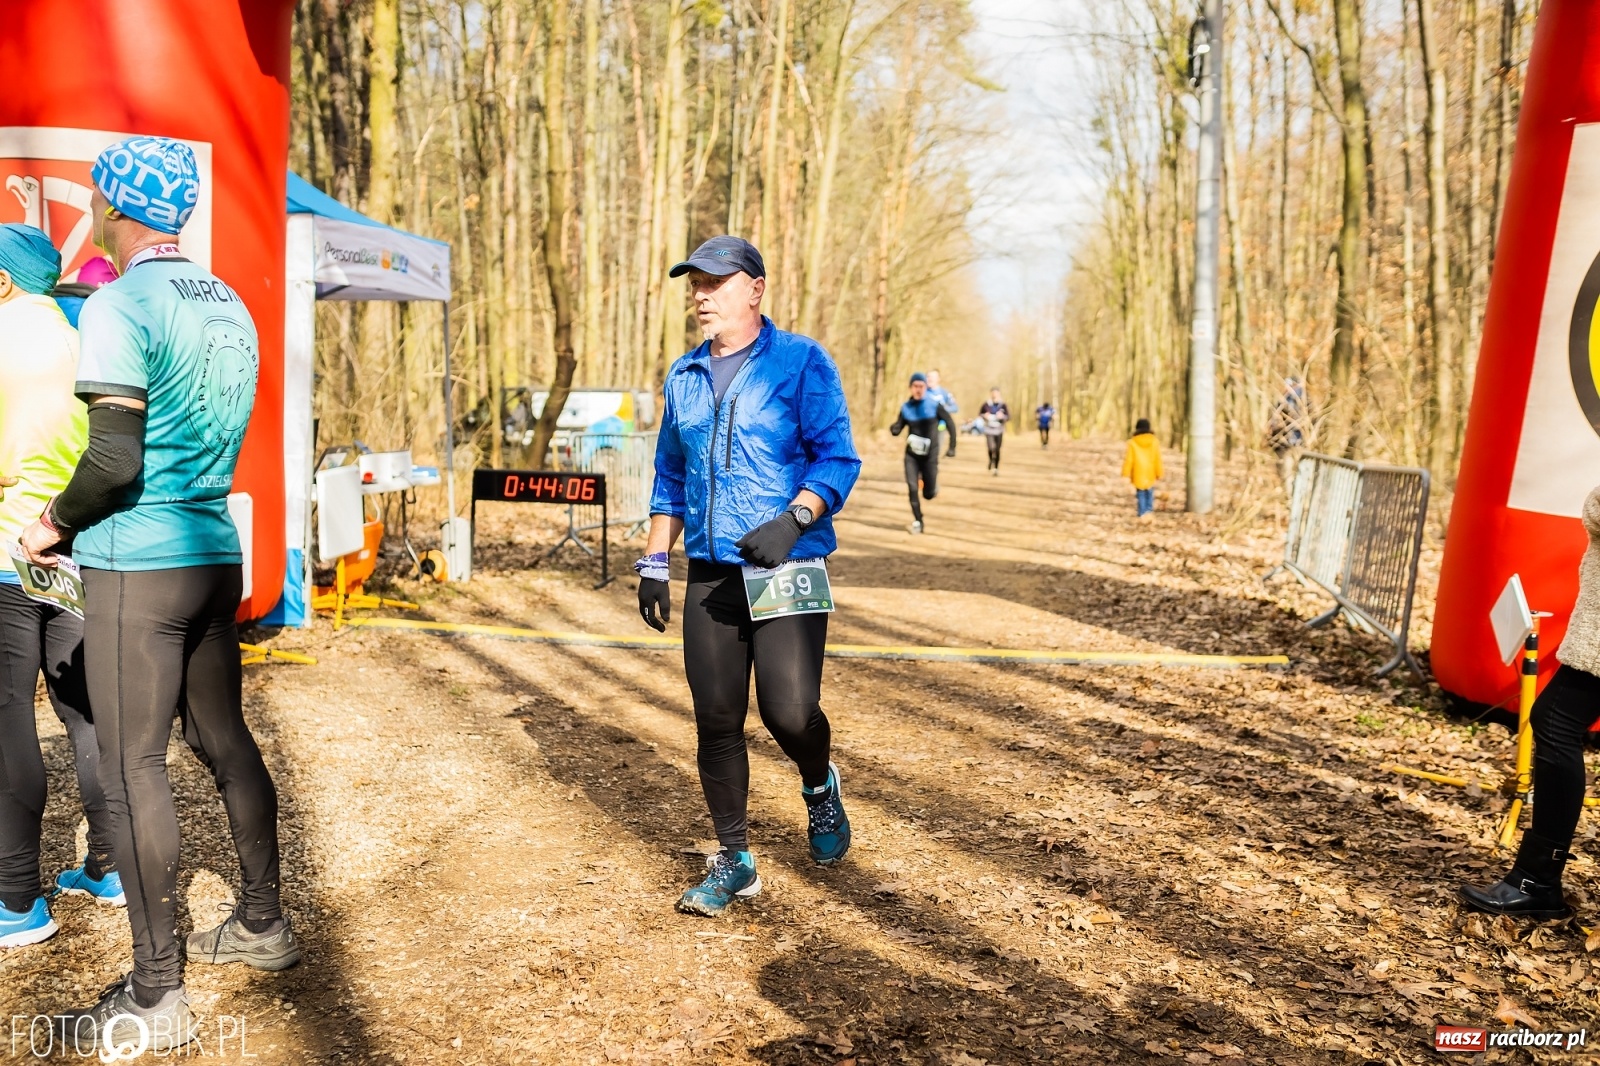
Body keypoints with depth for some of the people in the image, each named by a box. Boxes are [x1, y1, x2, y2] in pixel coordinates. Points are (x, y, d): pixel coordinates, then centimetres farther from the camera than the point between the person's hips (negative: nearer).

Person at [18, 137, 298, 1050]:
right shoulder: (231, 307, 11)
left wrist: (54, 524, -3)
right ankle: (264, 925, 29)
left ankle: (156, 997, 5)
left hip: (136, 565, -7)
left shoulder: (120, 305, -13)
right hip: (217, 553, 8)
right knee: (226, 741, 17)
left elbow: (114, 456, -20)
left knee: (134, 768, -1)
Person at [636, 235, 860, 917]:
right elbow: (670, 476, 21)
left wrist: (792, 521, -23)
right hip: (709, 577, 5)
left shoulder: (801, 362, -2)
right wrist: (653, 563, 15)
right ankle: (734, 862, 19)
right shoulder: (684, 377, 15)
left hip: (789, 573, -5)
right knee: (716, 722, 4)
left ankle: (820, 789, 21)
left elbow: (838, 458, -8)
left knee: (788, 711, -14)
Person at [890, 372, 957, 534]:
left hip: (930, 455, -2)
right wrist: (894, 429, -21)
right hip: (911, 454, 2)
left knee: (929, 494, 4)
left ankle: (934, 484, 41)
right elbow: (898, 428, 3)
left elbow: (950, 424, -3)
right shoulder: (906, 407, -2)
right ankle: (917, 521, 5)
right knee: (912, 488, -10)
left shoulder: (935, 405, -10)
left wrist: (952, 448, -6)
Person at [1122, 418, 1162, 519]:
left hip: (1138, 475, -1)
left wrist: (1126, 474, 0)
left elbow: (1129, 459, -7)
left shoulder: (1132, 442, -9)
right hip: (1150, 475, 1)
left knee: (1140, 495, 6)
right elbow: (1158, 459, 1)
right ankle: (1149, 511, 8)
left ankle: (1142, 514, 7)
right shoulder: (1154, 441, -3)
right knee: (1150, 494, 15)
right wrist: (1159, 474, 9)